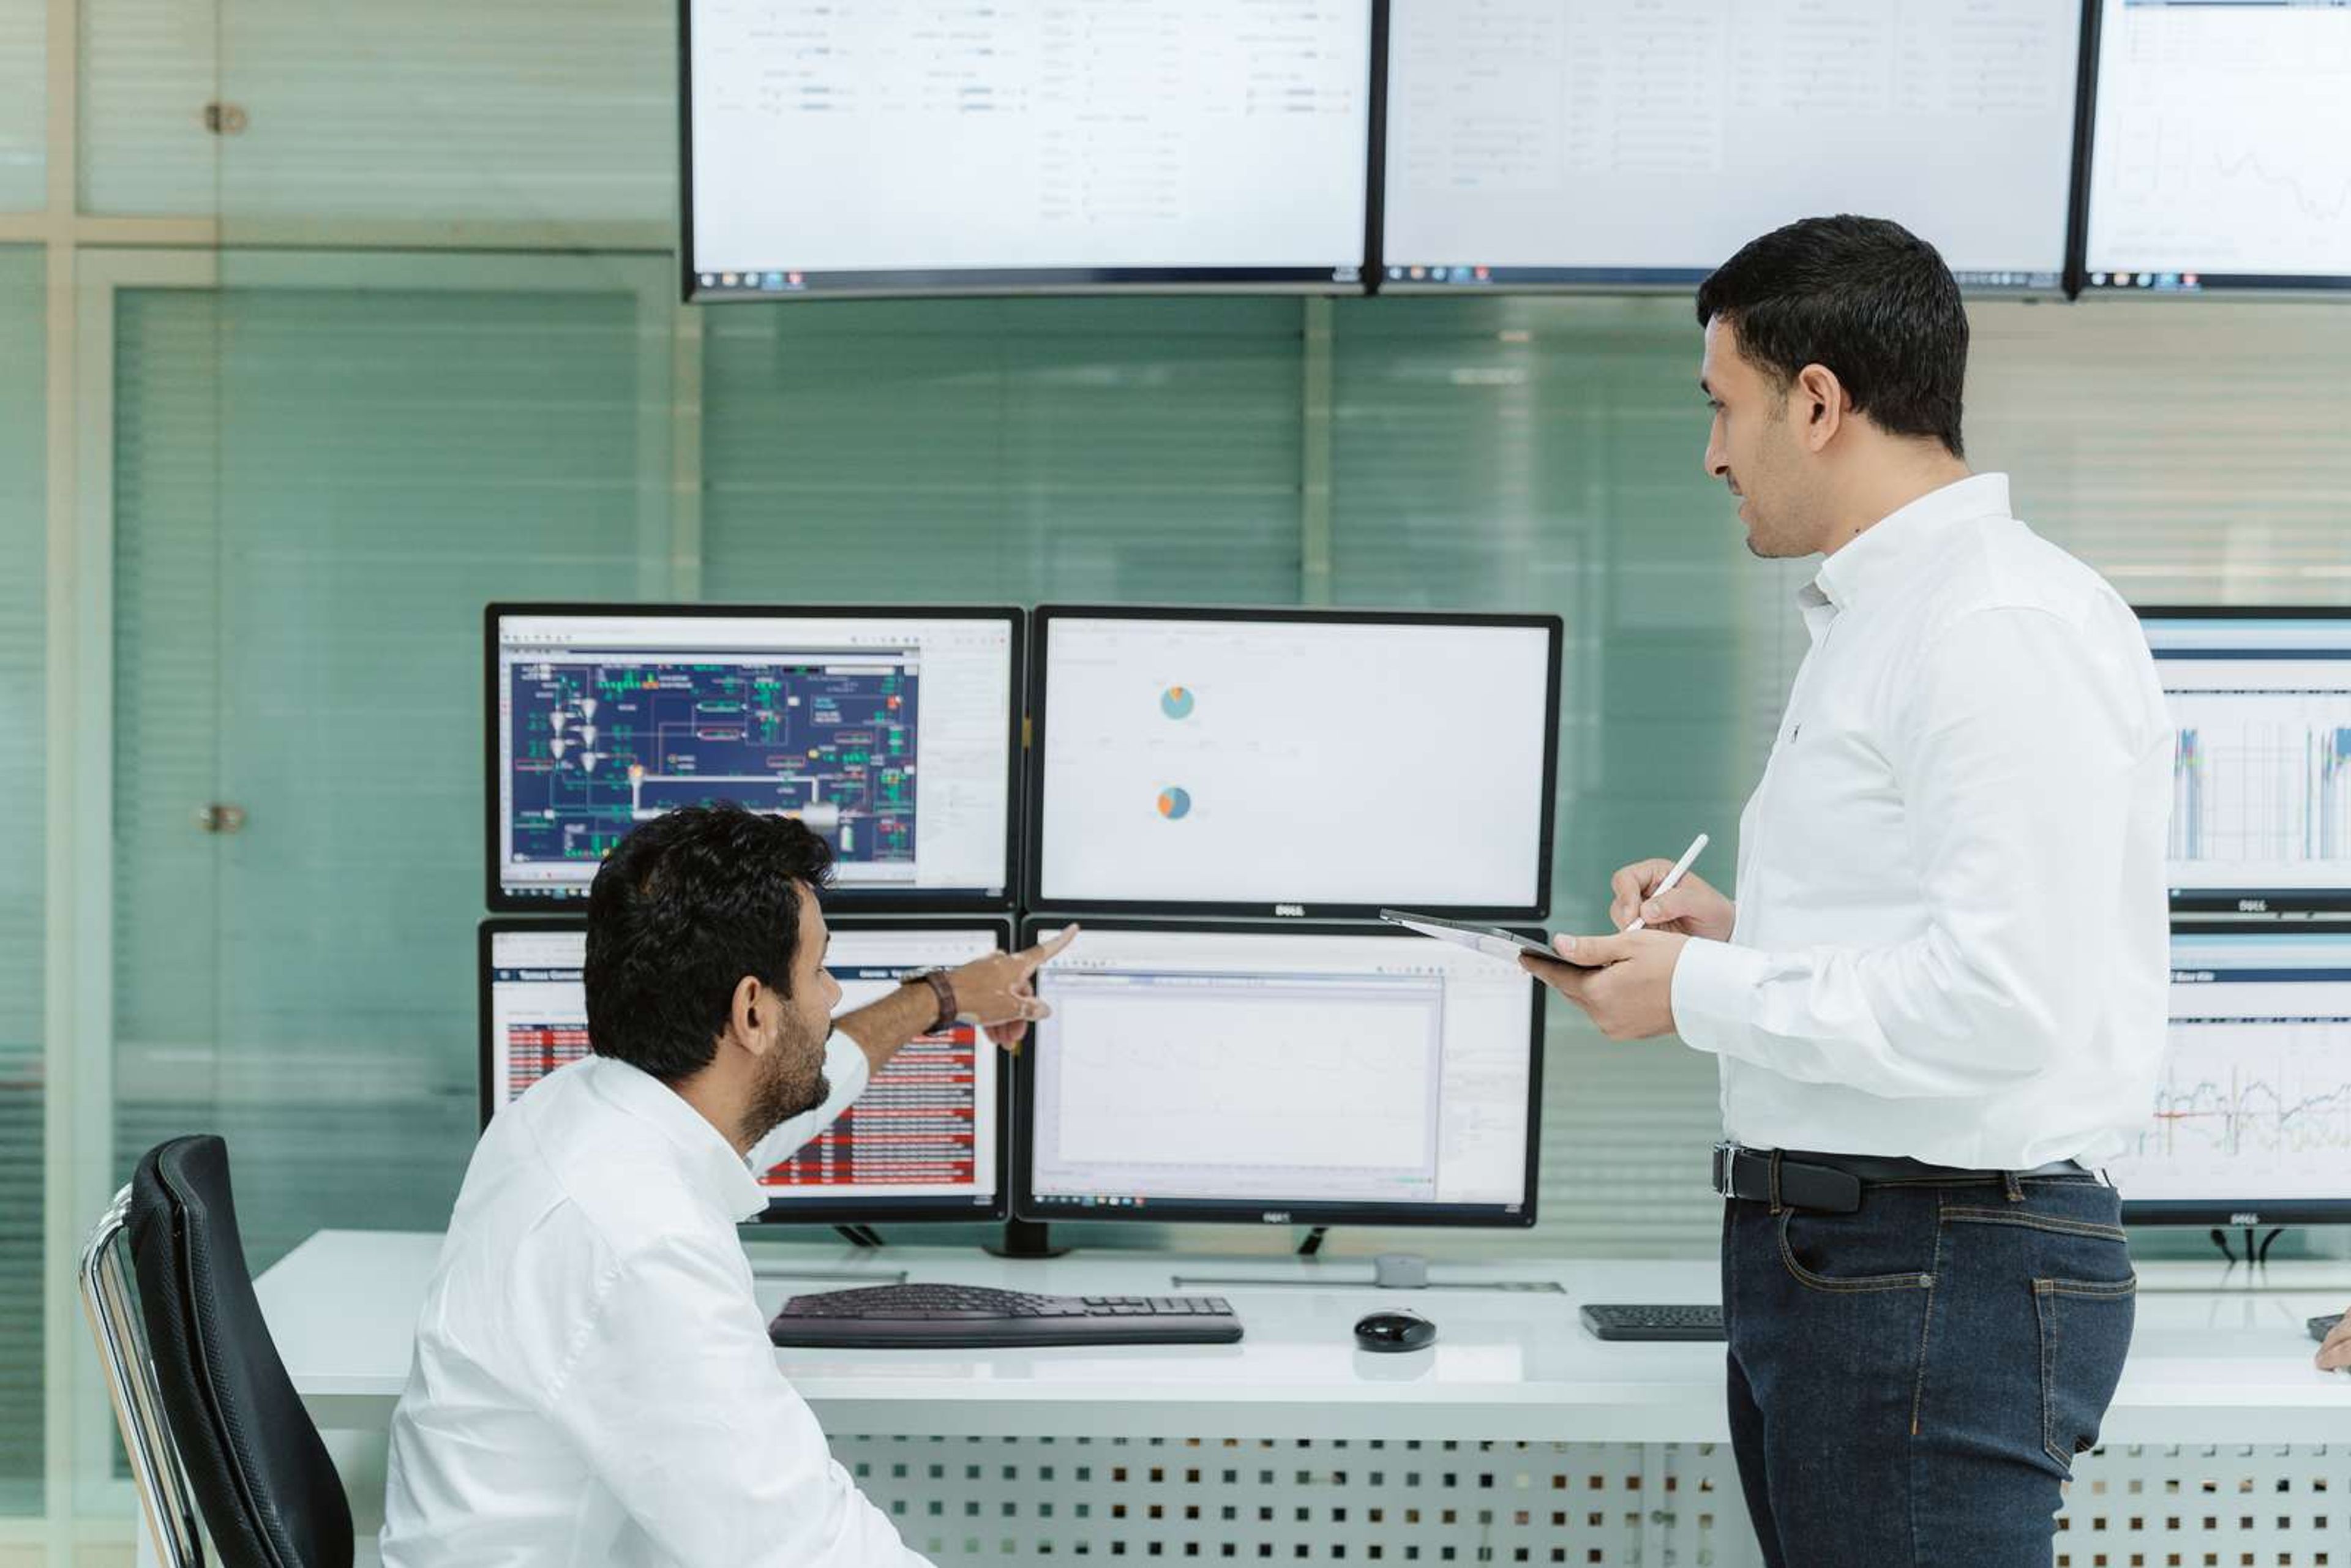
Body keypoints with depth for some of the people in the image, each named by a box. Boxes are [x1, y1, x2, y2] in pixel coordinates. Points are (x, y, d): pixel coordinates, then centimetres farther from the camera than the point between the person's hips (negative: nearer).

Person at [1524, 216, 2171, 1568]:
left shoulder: (2007, 629, -15)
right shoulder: (1881, 618, 19)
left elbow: (2000, 1002, -23)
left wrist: (1701, 992, -14)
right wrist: (1741, 929, 13)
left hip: (1940, 1281, -10)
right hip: (1825, 1253, 10)